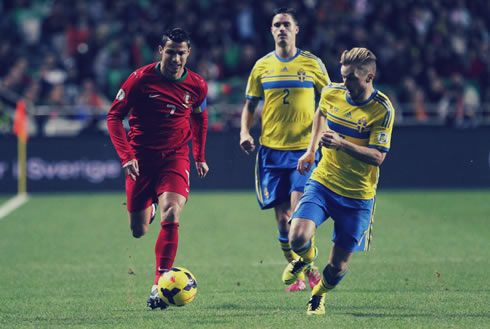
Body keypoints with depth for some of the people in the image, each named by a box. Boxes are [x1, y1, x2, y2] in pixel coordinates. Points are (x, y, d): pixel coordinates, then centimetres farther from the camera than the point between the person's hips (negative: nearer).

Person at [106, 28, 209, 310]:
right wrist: (126, 156, -15)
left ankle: (159, 285, -19)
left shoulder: (197, 86, -1)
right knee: (138, 231, 4)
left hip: (175, 157, 0)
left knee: (171, 215, -24)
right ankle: (149, 210, 45)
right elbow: (114, 117, -4)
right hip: (141, 157, 0)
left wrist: (200, 157, 21)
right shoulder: (141, 79, -9)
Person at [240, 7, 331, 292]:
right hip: (271, 149, 3)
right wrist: (245, 132, -1)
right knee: (282, 218, 1)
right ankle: (302, 274, 15)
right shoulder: (262, 66, 9)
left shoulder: (312, 64, 3)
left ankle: (309, 271, 0)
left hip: (304, 149, -3)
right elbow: (250, 105, 16)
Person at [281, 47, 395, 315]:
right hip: (322, 182, 2)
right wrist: (311, 150, 18)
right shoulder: (331, 93, -2)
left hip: (358, 195, -2)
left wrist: (341, 144, -32)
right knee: (298, 237, -22)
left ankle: (318, 295, 36)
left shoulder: (382, 110, -15)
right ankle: (306, 256, 17)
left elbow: (378, 157, -19)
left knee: (338, 266, 1)